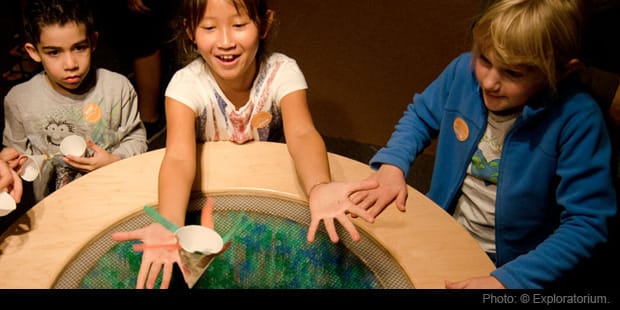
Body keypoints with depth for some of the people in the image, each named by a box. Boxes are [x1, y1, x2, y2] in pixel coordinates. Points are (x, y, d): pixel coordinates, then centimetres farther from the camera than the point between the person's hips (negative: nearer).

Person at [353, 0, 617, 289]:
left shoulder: (577, 118, -23)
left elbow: (587, 223, -23)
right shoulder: (464, 70, -12)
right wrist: (391, 164, -14)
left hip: (508, 264, -3)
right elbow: (419, 116, 5)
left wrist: (507, 280, -33)